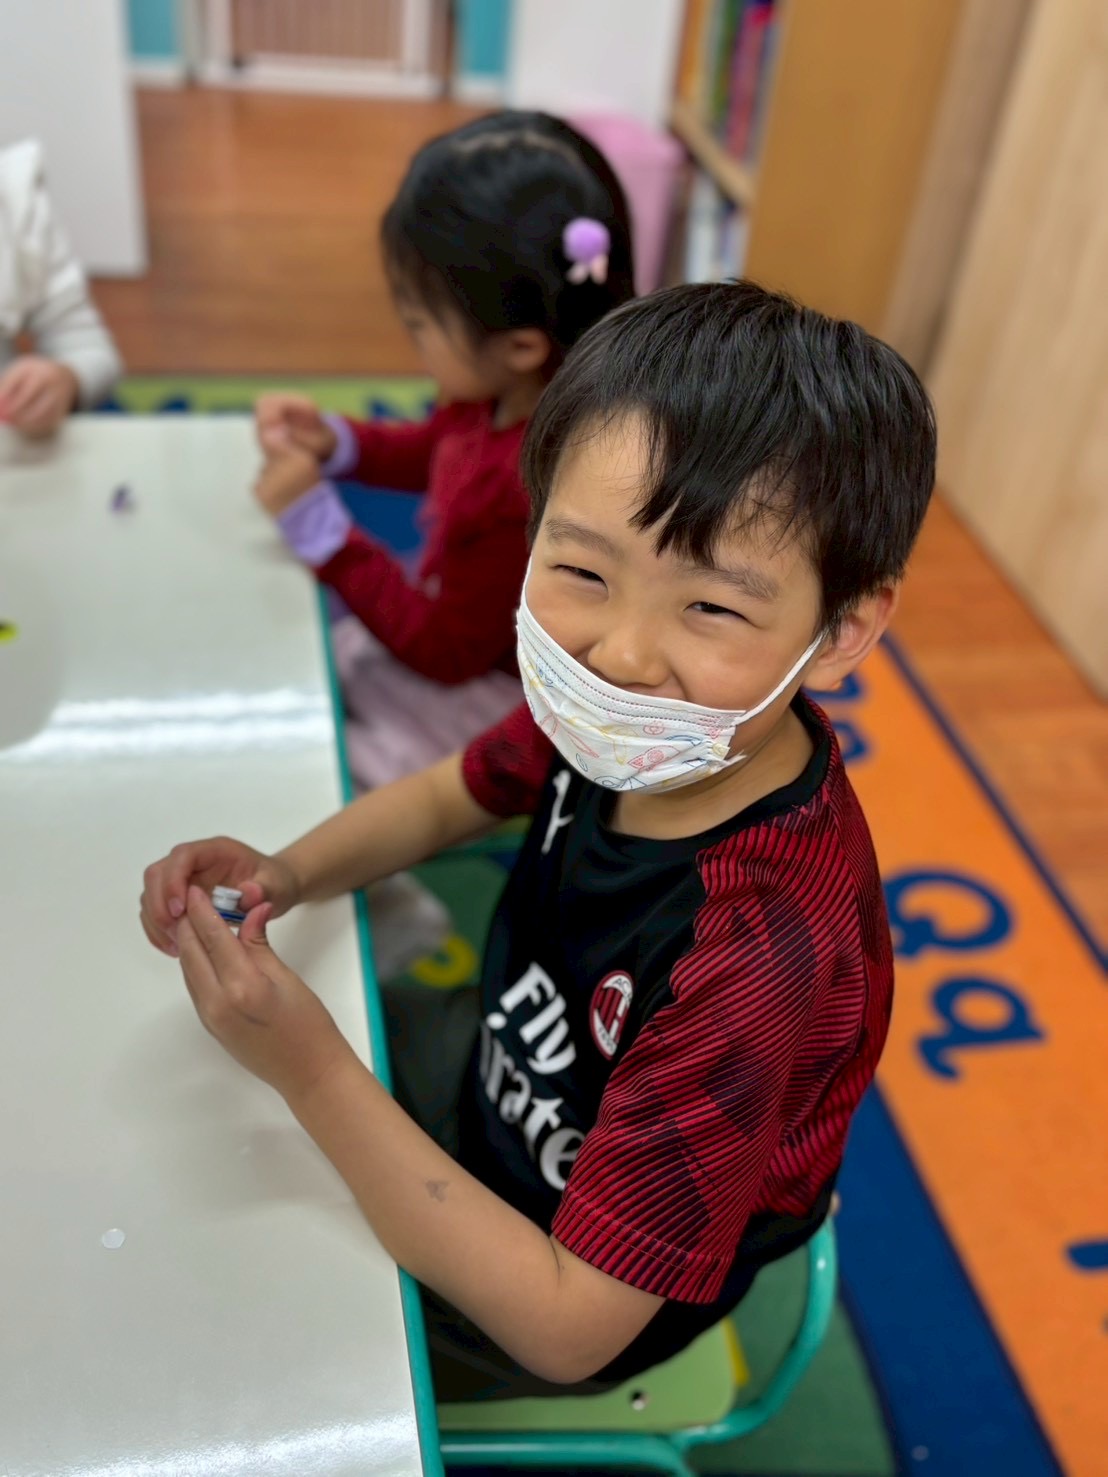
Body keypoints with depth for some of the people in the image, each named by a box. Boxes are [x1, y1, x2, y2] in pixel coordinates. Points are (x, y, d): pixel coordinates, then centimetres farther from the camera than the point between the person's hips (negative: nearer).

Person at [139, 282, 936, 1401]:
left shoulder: (761, 959, -42)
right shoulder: (617, 720, -24)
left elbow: (568, 1326, -32)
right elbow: (450, 796, -1)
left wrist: (311, 1070, -39)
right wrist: (286, 874, -21)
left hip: (601, 1294, -5)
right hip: (508, 1067, 5)